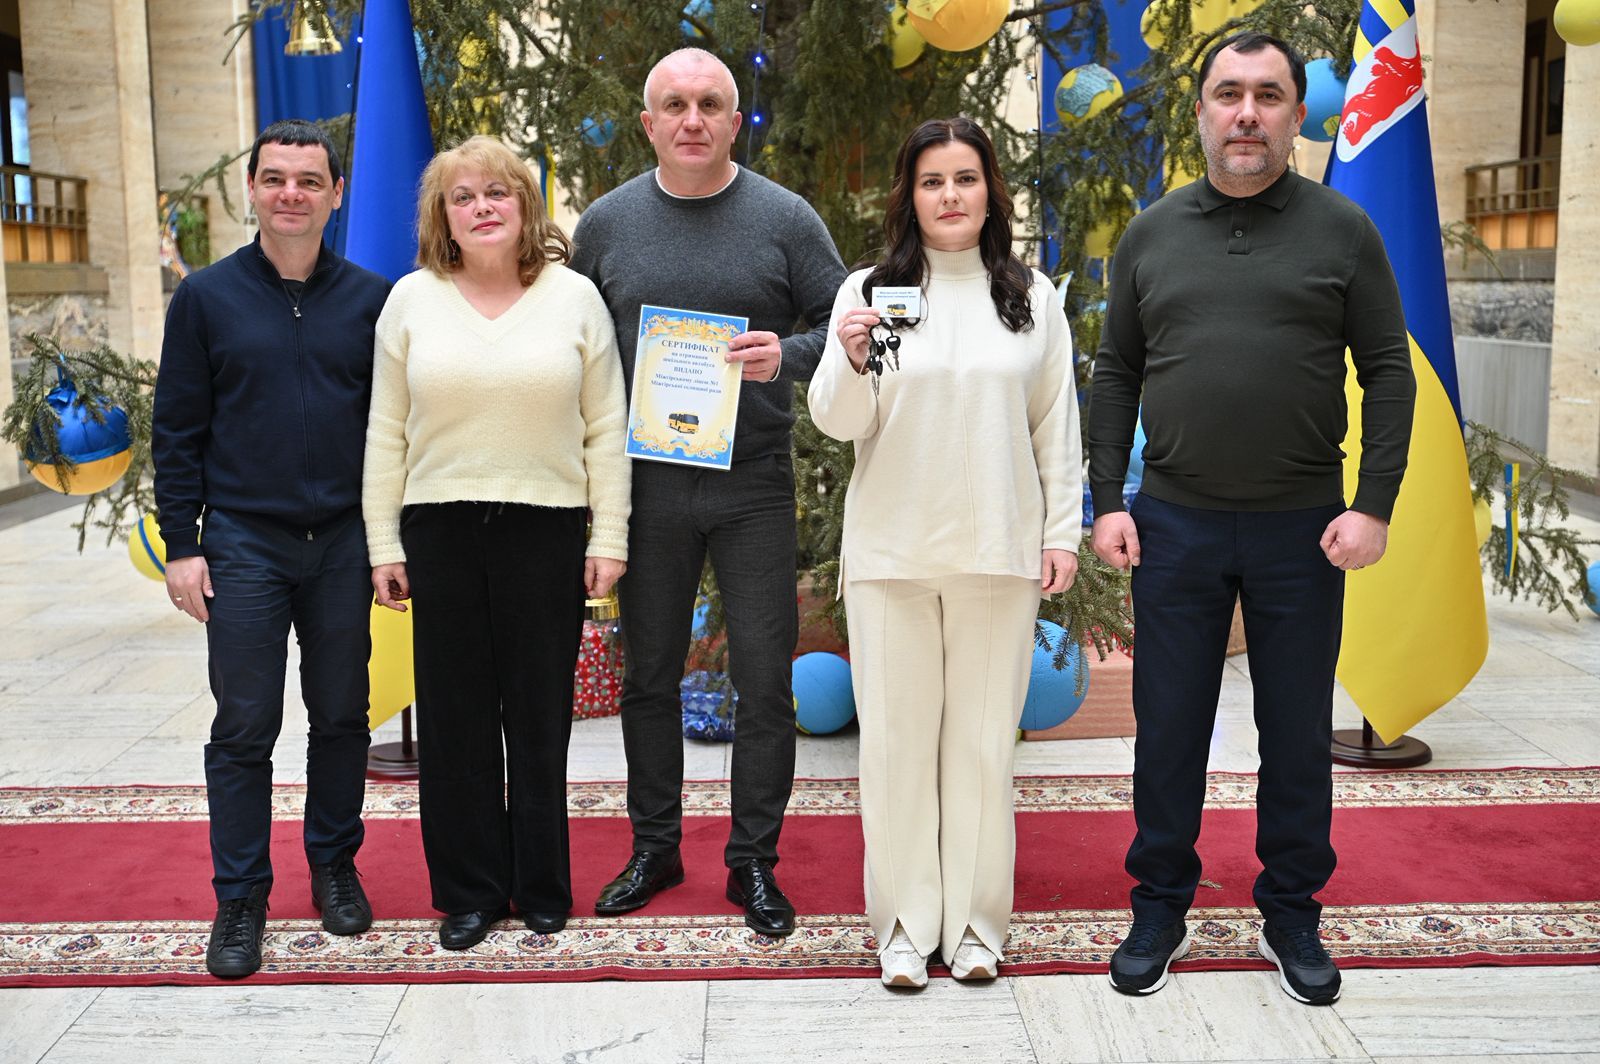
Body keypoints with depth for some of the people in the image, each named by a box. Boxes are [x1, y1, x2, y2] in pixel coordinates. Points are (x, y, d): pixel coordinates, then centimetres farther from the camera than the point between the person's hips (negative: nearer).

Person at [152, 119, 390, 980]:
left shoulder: (371, 299, 4)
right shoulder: (205, 297, 1)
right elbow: (177, 431, 2)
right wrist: (181, 546, -3)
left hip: (342, 546, 1)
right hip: (243, 545, -1)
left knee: (341, 717, 11)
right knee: (243, 729, 3)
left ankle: (334, 867, 29)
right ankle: (240, 899, 16)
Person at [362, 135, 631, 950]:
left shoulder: (574, 297, 4)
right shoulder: (412, 300, 6)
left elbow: (605, 429, 3)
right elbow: (387, 433, 7)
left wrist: (609, 537, -2)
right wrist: (383, 544, 3)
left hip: (546, 531, -1)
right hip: (441, 530, 1)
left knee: (540, 718, 7)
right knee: (455, 719, 7)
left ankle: (542, 890, 22)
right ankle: (468, 892, 21)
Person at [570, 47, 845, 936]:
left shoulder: (785, 219, -1)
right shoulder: (606, 224, 5)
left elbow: (844, 326, 2)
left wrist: (787, 357, -18)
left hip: (753, 485, -2)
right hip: (646, 485, 2)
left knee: (764, 680, 3)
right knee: (649, 675, 11)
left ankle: (754, 861, 17)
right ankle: (655, 847, 27)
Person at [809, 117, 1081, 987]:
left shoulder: (1032, 296, 9)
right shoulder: (867, 290, 5)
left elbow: (1057, 424, 10)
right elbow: (837, 424, 2)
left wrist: (1062, 530, 4)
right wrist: (851, 359, -17)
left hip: (998, 552, 1)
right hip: (890, 552, 0)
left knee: (984, 738, 6)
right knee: (898, 736, 4)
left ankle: (975, 922, 18)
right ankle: (905, 924, 16)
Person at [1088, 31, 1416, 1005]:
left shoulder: (1342, 230, 1)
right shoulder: (1152, 234, 7)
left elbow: (1388, 374, 0)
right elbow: (1117, 375, 8)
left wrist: (1374, 506, -9)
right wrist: (1108, 501, 1)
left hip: (1302, 527, -1)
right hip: (1175, 523, 1)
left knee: (1299, 734, 9)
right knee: (1168, 730, 8)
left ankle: (1293, 916, 26)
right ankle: (1162, 908, 23)